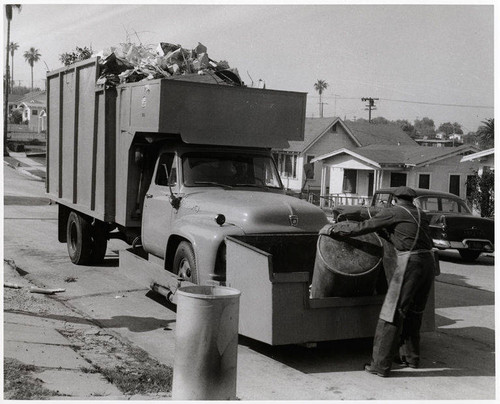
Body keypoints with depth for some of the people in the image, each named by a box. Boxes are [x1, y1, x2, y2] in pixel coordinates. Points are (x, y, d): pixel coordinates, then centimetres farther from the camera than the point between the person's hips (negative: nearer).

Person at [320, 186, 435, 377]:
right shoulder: (421, 215, 20)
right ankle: (410, 356, 31)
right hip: (428, 262, 7)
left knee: (392, 313, -3)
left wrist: (332, 229, 11)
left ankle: (380, 365, -1)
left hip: (409, 264, -7)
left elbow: (362, 227, 2)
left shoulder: (391, 213, 2)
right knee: (413, 313, 21)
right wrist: (383, 232, 36)